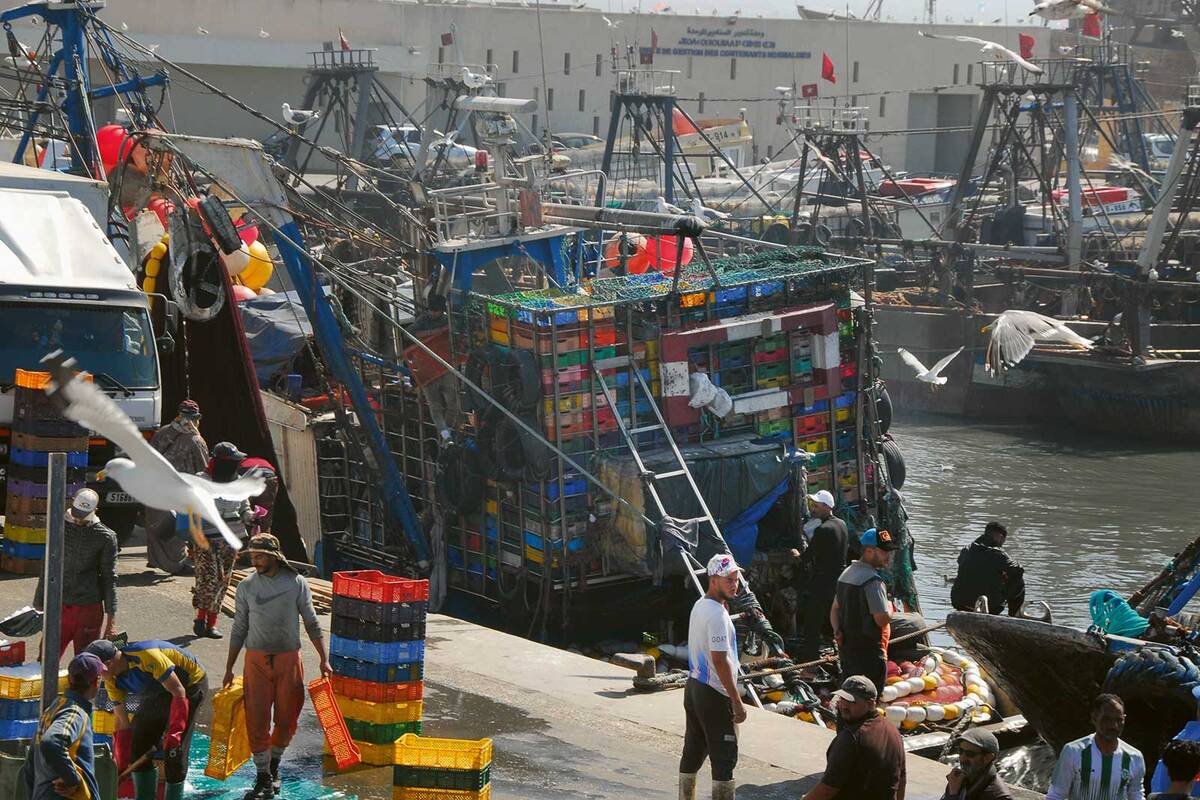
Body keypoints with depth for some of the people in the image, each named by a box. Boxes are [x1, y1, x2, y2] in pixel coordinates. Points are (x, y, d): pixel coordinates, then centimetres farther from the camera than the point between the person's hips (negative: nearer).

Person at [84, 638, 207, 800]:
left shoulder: (147, 656, -35)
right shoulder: (113, 681, -10)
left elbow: (179, 692, -29)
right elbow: (121, 721, -1)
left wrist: (174, 733, -29)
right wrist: (122, 765, -1)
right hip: (157, 693, 8)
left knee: (174, 751, -14)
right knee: (138, 744, 4)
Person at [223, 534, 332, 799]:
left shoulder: (297, 583, 0)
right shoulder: (247, 587, 2)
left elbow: (312, 624, 5)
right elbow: (239, 629, 9)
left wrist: (324, 659, 0)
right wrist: (229, 668, 9)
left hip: (289, 659, 0)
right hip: (257, 660, 0)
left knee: (287, 719, 5)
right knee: (256, 720, -5)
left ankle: (274, 765, 28)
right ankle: (264, 778, 3)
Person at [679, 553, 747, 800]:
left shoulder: (699, 606, 9)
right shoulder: (717, 614, -20)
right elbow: (720, 661, -23)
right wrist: (737, 702, -20)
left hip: (693, 686, 10)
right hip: (714, 695, -9)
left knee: (693, 752, 15)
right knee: (724, 758, -4)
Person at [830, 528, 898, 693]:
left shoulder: (847, 573, 12)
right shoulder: (872, 580, -19)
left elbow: (835, 609, 16)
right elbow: (883, 619, -23)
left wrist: (837, 631, 1)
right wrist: (890, 607, -2)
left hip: (846, 647, 9)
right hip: (869, 653, -9)